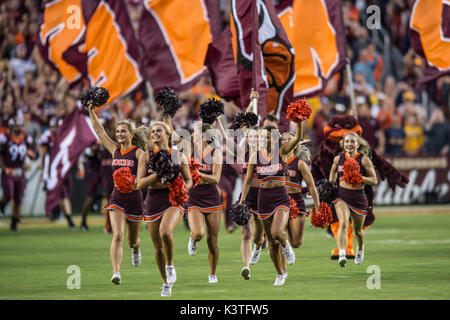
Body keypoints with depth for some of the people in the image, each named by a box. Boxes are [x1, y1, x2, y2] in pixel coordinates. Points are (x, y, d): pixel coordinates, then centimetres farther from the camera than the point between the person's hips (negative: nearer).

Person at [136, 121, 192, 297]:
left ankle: (170, 265, -6)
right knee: (158, 248, 5)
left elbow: (189, 180, 12)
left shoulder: (179, 156, 4)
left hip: (174, 201, -2)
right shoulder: (146, 156, 4)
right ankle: (166, 284, 24)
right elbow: (140, 183, -3)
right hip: (153, 202, 2)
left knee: (165, 231, -32)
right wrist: (159, 174, -16)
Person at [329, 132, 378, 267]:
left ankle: (360, 249, 49)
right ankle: (342, 255, -37)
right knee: (343, 223, -25)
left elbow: (374, 180, -5)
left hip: (358, 197, -1)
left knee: (357, 230, 15)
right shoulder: (338, 159, 4)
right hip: (342, 195, 1)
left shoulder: (364, 160, -6)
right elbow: (333, 171, 26)